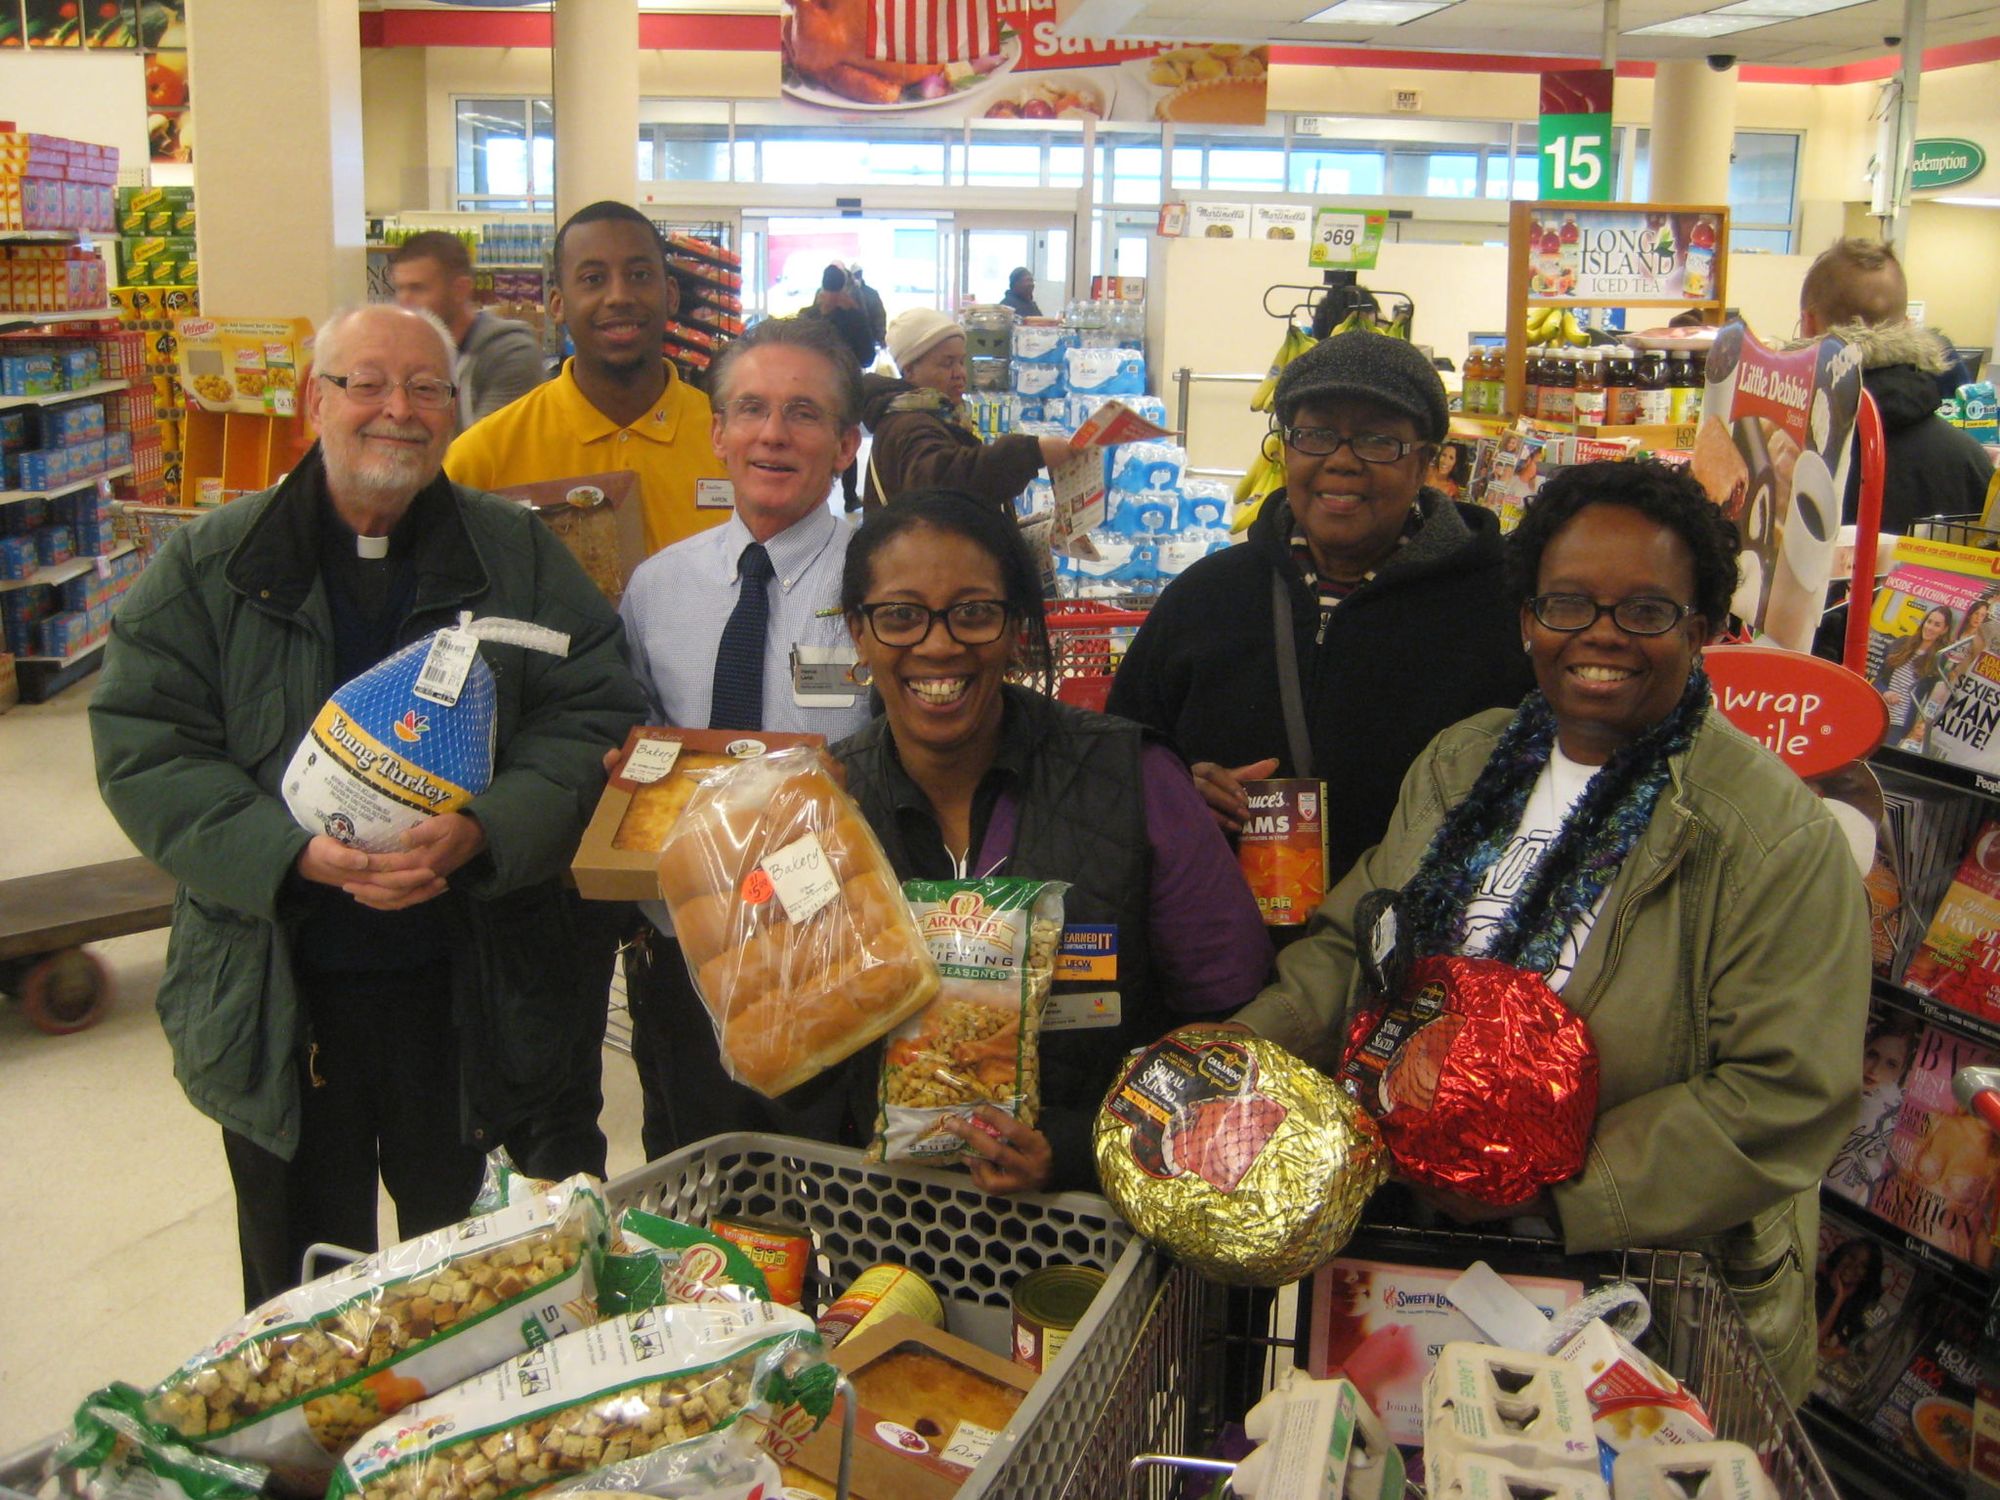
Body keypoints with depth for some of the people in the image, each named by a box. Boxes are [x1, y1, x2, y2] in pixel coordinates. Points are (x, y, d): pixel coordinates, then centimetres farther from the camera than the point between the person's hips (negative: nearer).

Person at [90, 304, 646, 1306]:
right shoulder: (211, 566, 1)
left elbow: (591, 718, -4)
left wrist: (481, 833, -21)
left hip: (471, 994, 0)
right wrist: (297, 851, -19)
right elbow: (144, 747, -4)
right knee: (302, 1297, 17)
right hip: (277, 999, 0)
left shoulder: (520, 558, 2)